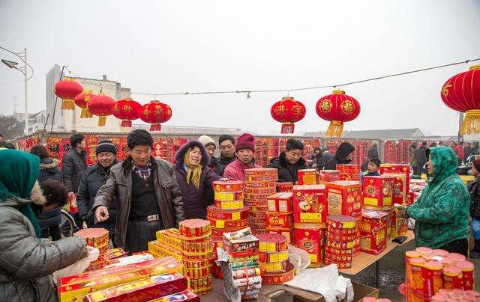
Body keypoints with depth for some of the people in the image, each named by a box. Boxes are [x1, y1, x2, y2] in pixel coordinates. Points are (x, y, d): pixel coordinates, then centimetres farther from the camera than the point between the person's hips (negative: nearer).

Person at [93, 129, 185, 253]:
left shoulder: (166, 168, 2)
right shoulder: (118, 171, 0)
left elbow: (176, 197, 5)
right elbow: (106, 192, -4)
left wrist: (180, 226, 2)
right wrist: (100, 206, -28)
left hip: (162, 225, 1)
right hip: (134, 229, -1)